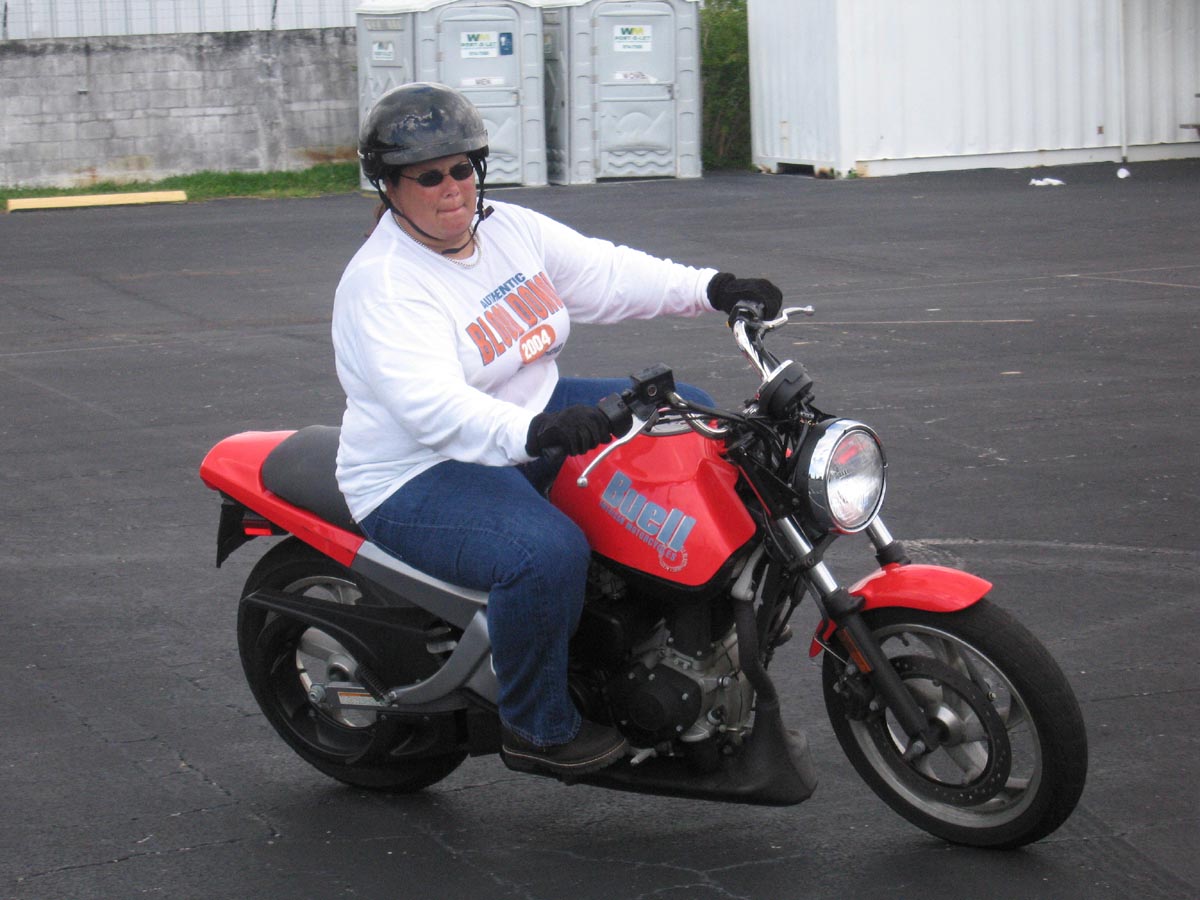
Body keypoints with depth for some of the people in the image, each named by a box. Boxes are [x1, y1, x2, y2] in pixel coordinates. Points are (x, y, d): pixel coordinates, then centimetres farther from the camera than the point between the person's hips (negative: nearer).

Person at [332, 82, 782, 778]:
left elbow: (607, 273, 5)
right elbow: (432, 406, -36)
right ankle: (537, 728, -15)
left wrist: (712, 289, -9)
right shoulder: (382, 284, -22)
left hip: (539, 417, 9)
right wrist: (534, 431, -51)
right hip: (422, 479, -9)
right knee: (548, 552, -37)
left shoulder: (511, 228, 5)